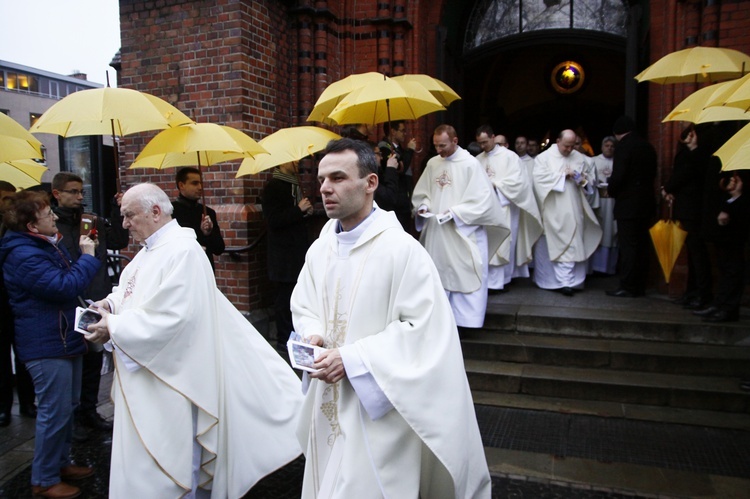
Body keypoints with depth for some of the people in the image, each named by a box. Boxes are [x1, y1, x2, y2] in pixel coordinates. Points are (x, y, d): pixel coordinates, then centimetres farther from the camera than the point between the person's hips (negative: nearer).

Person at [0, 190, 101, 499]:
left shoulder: (47, 244, 11)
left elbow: (67, 280, 21)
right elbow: (64, 288, -28)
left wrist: (83, 254, 5)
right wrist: (88, 257, -19)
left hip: (63, 338, 10)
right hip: (46, 345, -10)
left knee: (68, 406, 20)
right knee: (55, 412, -1)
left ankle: (60, 462, 35)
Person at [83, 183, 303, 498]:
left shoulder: (182, 251, -20)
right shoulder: (150, 250, 10)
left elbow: (170, 318, -26)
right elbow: (131, 289, 22)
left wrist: (114, 328, -18)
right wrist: (112, 304, 1)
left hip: (167, 380, -10)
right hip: (142, 378, 10)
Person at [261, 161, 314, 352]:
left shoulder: (296, 185, 17)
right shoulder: (273, 187, -10)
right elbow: (273, 220, -18)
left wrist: (307, 211, 6)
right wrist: (298, 210, -17)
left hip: (300, 249, 8)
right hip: (284, 253, -8)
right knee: (285, 296, -2)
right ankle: (283, 340, 8)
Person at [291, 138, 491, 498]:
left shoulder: (402, 249, -17)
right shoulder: (319, 249, 4)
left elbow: (423, 328, -18)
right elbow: (303, 308, 15)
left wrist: (353, 359, -22)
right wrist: (312, 336, -8)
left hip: (379, 408, -6)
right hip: (328, 404, 6)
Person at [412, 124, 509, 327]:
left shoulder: (470, 164, -9)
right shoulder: (432, 164, 8)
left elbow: (482, 198, -12)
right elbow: (421, 193, 16)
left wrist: (455, 212, -18)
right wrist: (423, 206, -5)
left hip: (462, 233, -5)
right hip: (435, 233, 6)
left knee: (463, 275, 0)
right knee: (437, 274, 11)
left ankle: (463, 318, 10)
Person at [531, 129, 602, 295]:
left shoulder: (579, 158, 10)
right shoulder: (543, 158, 0)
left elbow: (589, 178, 17)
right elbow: (540, 178, -13)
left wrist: (583, 180, -7)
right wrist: (563, 175, -10)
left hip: (574, 210, 3)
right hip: (554, 211, -3)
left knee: (572, 244, 2)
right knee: (560, 244, -4)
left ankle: (565, 280, 9)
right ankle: (566, 281, -1)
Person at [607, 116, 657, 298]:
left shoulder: (624, 146, -11)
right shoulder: (648, 147, 12)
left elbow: (618, 175, -18)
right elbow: (652, 173, 16)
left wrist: (610, 190, 0)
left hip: (628, 203, -8)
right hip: (646, 202, 8)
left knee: (628, 245, -4)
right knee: (642, 245, 11)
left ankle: (627, 287, -2)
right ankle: (640, 286, 17)